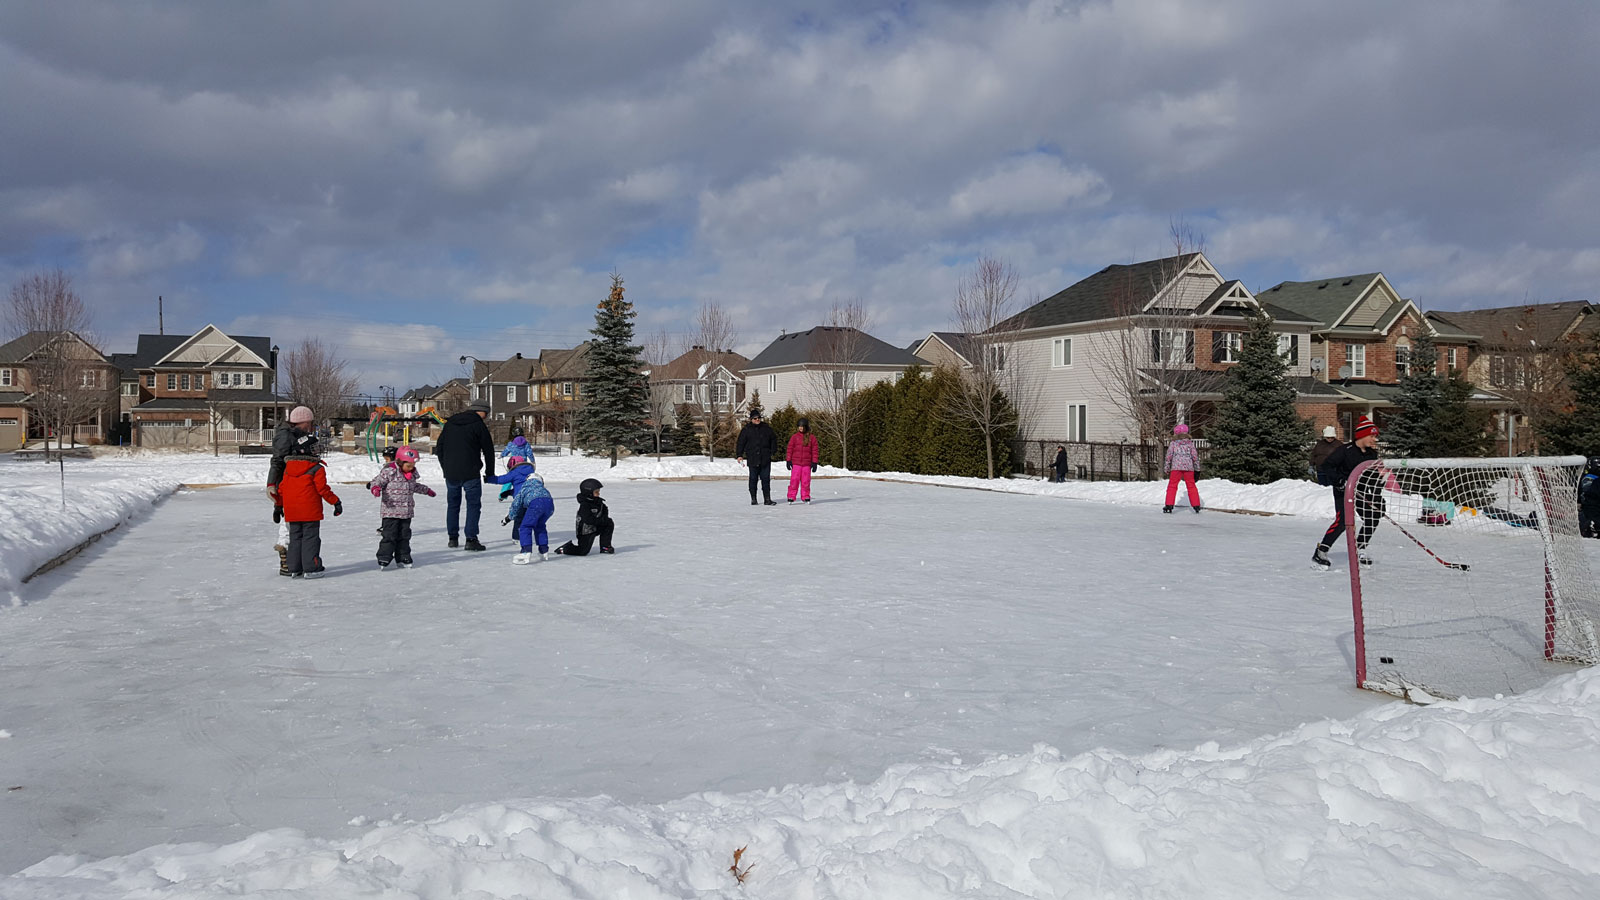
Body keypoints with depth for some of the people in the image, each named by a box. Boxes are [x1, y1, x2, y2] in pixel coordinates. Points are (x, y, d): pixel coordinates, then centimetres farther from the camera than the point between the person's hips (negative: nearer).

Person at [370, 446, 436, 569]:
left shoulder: (413, 473, 10)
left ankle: (403, 558, 19)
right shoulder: (389, 471, -12)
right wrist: (376, 489, -31)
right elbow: (377, 482, -10)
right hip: (391, 512, -6)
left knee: (404, 536, 10)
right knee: (389, 536, -6)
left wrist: (427, 490, 38)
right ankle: (383, 559, 1)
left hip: (407, 512, 7)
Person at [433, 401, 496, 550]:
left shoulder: (449, 423, 12)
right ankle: (471, 539, -9)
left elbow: (439, 448, 15)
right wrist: (490, 473, 9)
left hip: (450, 474, 5)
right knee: (473, 505, -1)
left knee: (452, 504, 16)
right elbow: (488, 450, -2)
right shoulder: (479, 425, -5)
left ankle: (452, 538, 19)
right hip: (470, 473, -5)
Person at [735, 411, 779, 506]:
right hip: (752, 459, -1)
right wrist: (739, 455, -6)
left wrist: (774, 452, 14)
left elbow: (773, 439, 20)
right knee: (753, 479, 3)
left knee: (766, 479, 0)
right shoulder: (746, 430, 3)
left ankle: (767, 499, 1)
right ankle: (753, 499, 11)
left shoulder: (766, 428, 10)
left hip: (765, 459, 2)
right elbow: (741, 443, 3)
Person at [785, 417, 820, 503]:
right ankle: (791, 497, 0)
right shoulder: (794, 437, 4)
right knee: (794, 480, -5)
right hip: (796, 463, -1)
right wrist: (788, 461, 0)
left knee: (806, 481, 4)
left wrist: (814, 462, 1)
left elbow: (815, 450, 6)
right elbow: (789, 449, 6)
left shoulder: (812, 437, 5)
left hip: (807, 463, 1)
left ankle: (805, 497, 13)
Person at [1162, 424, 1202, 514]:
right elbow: (1195, 456, 10)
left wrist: (1166, 469, 12)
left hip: (1176, 467, -2)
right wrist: (1197, 468, 18)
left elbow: (1168, 457, 5)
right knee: (1191, 486, 12)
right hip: (1189, 467, 2)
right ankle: (1196, 505, 13)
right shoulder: (1190, 443, 9)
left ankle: (1169, 505, -6)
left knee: (1172, 486, 2)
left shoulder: (1173, 444, 5)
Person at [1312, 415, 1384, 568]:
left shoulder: (1372, 454, 4)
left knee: (1372, 518, 2)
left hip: (1361, 491, 7)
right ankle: (1321, 552, -18)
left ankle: (1359, 549, 20)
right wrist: (1339, 480, -30)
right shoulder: (1346, 450, -17)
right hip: (1343, 491, -7)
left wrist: (1377, 497, 4)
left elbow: (1375, 477, 11)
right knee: (1342, 521, -22)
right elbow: (1326, 466, -18)